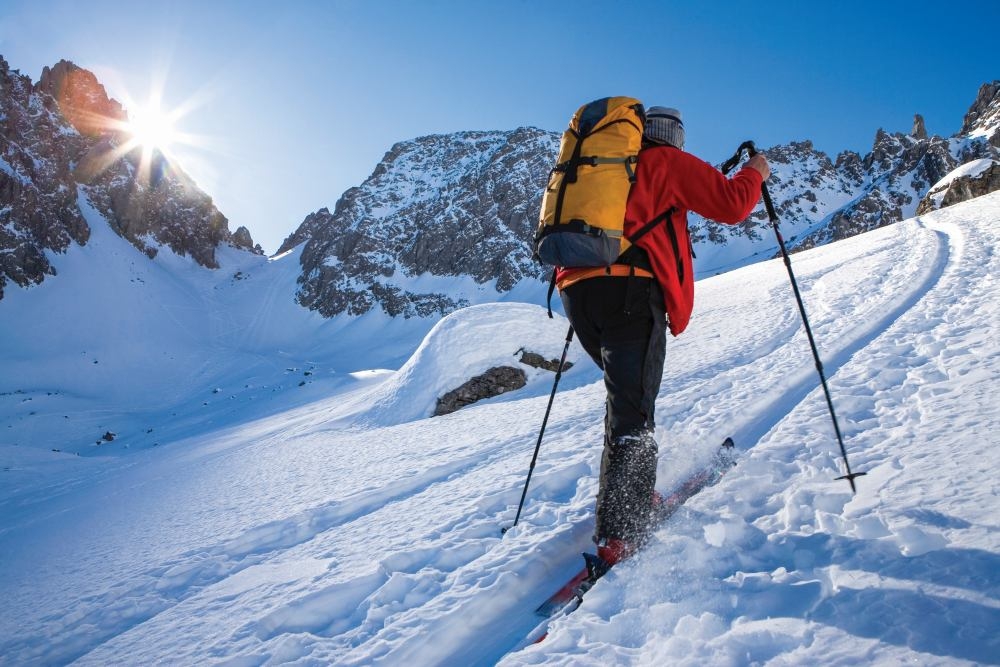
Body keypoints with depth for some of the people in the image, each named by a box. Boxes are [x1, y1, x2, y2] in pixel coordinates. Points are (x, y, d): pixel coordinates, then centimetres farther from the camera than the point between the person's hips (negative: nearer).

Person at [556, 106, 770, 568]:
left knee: (626, 394, 22)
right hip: (629, 290, -6)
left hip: (576, 287, 6)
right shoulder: (666, 161, 11)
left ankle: (632, 495, 23)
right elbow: (731, 204, 7)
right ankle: (618, 534, -11)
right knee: (632, 411, -6)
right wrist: (755, 172, 24)